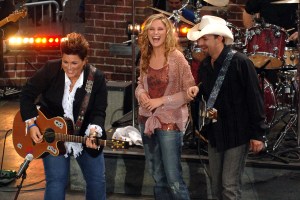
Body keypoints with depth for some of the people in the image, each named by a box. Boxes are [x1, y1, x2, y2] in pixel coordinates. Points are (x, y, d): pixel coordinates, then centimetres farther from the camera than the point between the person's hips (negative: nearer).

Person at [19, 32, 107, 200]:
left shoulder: (97, 78, -14)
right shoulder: (50, 70, -16)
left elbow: (99, 112, -14)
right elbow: (27, 95, -8)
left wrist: (94, 132, -34)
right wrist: (31, 124, -17)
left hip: (86, 136, 2)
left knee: (97, 180, 7)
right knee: (57, 180, -8)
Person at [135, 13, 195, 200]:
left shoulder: (176, 57, -12)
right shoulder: (146, 57, 5)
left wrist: (161, 100, -18)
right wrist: (141, 94, -6)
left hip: (169, 122, -6)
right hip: (147, 120, 6)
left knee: (173, 178, -7)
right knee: (157, 176, 16)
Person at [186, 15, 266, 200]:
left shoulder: (240, 62, -17)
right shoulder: (206, 65, 5)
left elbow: (255, 98, -15)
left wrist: (257, 134, -14)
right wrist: (198, 90, -2)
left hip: (237, 134, -7)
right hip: (215, 133, 7)